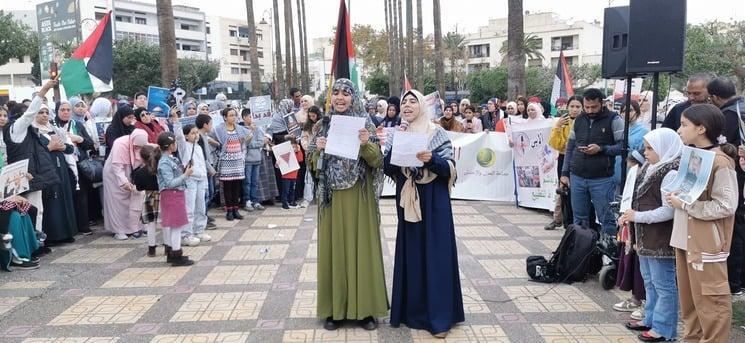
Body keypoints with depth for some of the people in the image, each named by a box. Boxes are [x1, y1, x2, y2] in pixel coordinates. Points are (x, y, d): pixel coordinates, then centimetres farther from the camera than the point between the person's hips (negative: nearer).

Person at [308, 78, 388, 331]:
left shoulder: (365, 124, -1)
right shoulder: (323, 126, 6)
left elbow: (378, 162, -6)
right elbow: (313, 166, 6)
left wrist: (366, 145, -24)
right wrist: (318, 150, -13)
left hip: (359, 199, -2)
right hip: (331, 198, 2)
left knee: (361, 247, 3)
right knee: (333, 248, 6)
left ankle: (365, 308, 15)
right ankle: (335, 308, 17)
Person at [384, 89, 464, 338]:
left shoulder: (437, 133, -3)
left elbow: (450, 168, -9)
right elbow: (388, 169, 0)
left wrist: (432, 159, -27)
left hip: (434, 200, -3)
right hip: (407, 199, 4)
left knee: (435, 253, -1)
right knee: (411, 252, 8)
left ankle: (439, 316, 7)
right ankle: (413, 309, 20)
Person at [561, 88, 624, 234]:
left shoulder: (613, 120, -3)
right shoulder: (579, 120, 11)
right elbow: (570, 148, 15)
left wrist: (601, 149, -21)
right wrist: (565, 173, 10)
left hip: (602, 179, -4)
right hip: (577, 177, 5)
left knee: (607, 219, 0)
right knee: (579, 219, 13)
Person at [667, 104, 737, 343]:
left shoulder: (721, 162, -15)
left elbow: (726, 206, -19)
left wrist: (684, 205, -19)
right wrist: (675, 195, 1)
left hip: (706, 242, -9)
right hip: (684, 238, 9)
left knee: (710, 300, 1)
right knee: (688, 297, 19)